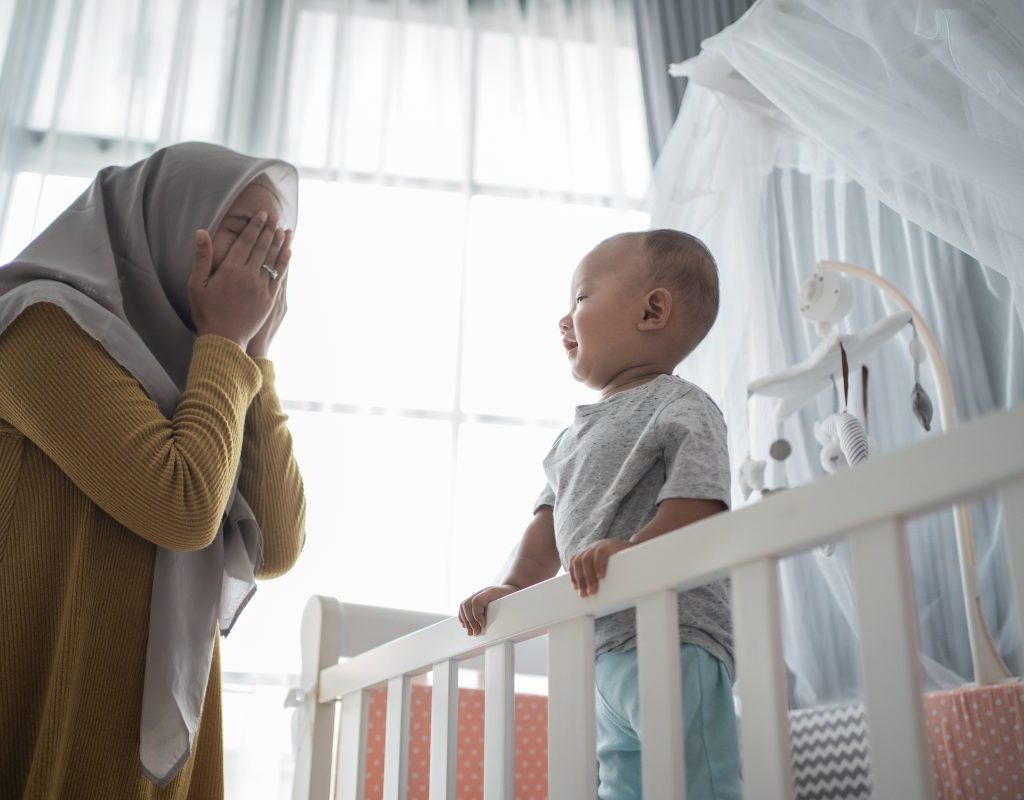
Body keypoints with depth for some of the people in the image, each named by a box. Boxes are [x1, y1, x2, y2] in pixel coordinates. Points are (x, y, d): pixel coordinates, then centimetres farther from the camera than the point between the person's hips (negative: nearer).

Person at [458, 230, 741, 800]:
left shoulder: (681, 406, -5)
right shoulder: (577, 435, 21)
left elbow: (700, 503, -18)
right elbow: (552, 519, 20)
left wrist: (628, 550, -31)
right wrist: (514, 587, 7)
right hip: (603, 649, 9)